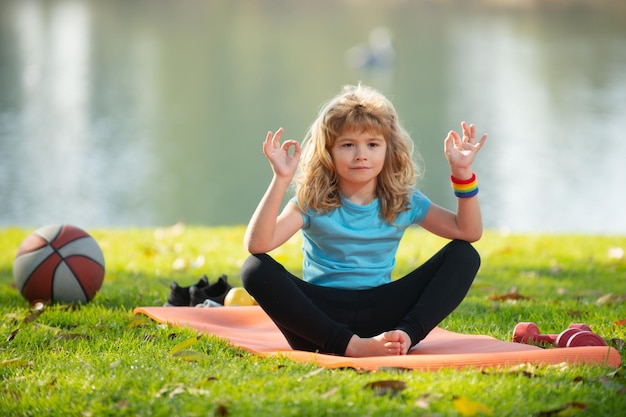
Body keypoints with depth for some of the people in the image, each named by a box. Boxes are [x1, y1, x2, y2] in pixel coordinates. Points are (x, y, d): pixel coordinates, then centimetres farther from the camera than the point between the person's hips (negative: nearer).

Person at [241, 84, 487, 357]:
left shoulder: (403, 202, 5)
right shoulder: (312, 202, -4)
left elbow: (469, 232, 0)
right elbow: (256, 244, -19)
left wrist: (462, 173, -11)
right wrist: (281, 180, -28)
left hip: (380, 316, 2)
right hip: (322, 312, -2)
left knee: (464, 255, -10)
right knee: (256, 268, -29)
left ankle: (406, 336, -30)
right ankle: (350, 346, -39)